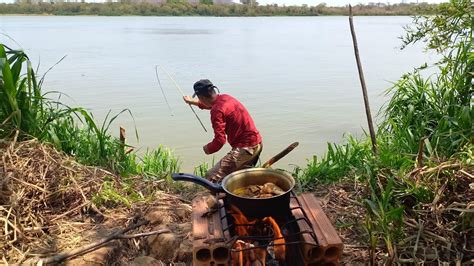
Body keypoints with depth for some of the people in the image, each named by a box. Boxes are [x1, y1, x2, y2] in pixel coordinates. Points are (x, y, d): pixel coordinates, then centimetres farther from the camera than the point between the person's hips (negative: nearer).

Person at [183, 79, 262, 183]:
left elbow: (219, 140, -23)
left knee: (211, 178, -12)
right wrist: (193, 102, 47)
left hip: (245, 148, -10)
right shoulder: (225, 97, 8)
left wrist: (208, 149, -2)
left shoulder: (217, 111, -20)